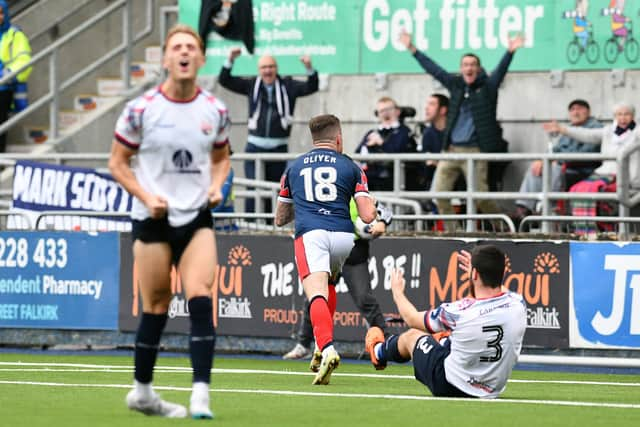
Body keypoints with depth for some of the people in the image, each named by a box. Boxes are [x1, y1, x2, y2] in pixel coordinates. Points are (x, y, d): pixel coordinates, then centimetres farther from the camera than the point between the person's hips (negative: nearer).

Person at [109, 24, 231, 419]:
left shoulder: (215, 110, 3)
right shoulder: (142, 109, -6)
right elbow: (118, 162, 2)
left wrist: (217, 185, -2)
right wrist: (146, 197, -12)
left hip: (197, 218, 2)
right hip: (153, 220, -2)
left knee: (201, 298, -15)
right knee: (156, 307, 3)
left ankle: (201, 396, -17)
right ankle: (142, 390, 21)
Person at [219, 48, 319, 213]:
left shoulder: (287, 86, 5)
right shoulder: (252, 85, 8)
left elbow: (311, 87, -4)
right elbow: (225, 81, 8)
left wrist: (309, 69, -22)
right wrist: (230, 60, -7)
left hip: (279, 147, 0)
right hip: (255, 146, 0)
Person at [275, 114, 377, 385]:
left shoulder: (294, 168, 22)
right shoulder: (350, 167, 16)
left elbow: (280, 219, 30)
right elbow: (367, 216, 7)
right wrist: (372, 208, 31)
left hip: (310, 233, -1)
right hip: (343, 235, 1)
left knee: (317, 294, -18)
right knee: (329, 284, 30)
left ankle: (327, 348, -43)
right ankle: (322, 346, 20)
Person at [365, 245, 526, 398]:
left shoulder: (460, 311, -28)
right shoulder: (518, 305, -18)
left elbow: (413, 319, -6)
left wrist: (397, 292, 13)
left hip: (449, 388, -4)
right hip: (493, 391, 4)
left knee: (412, 335, 23)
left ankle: (379, 352, 54)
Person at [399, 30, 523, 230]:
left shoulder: (487, 86, 2)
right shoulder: (455, 84, 13)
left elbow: (501, 70, -12)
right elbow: (433, 69, 18)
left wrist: (510, 52, -29)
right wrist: (412, 49, 20)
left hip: (475, 151, -5)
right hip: (451, 149, 5)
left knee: (480, 197, -8)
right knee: (440, 194, -4)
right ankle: (451, 231, 8)